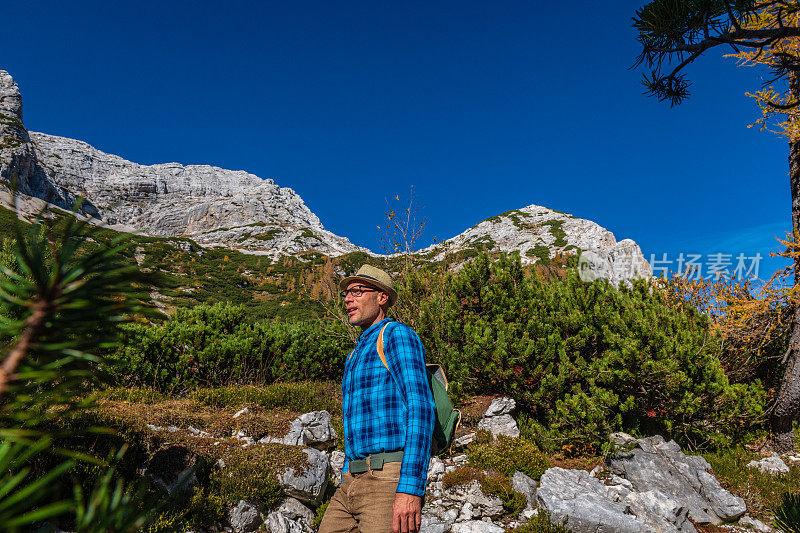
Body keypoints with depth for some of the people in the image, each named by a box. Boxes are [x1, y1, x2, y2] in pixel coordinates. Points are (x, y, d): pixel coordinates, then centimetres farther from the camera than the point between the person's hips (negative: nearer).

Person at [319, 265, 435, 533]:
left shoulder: (397, 334, -4)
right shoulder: (356, 356, 23)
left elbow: (420, 409, -15)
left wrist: (410, 489, -23)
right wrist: (346, 485, 21)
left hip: (389, 480, -8)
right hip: (351, 483, 8)